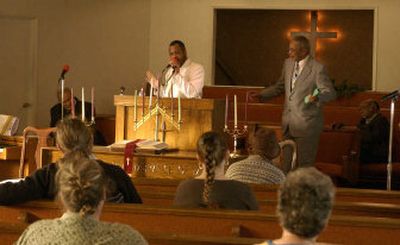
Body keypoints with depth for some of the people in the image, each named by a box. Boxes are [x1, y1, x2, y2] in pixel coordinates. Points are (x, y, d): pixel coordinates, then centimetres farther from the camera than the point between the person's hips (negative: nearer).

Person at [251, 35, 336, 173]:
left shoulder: (317, 68, -13)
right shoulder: (288, 63, 9)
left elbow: (330, 93, -15)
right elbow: (280, 87, 22)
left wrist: (318, 96, -36)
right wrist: (261, 94, 9)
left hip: (306, 125, -7)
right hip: (288, 124, 7)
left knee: (305, 165, 0)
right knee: (287, 165, 13)